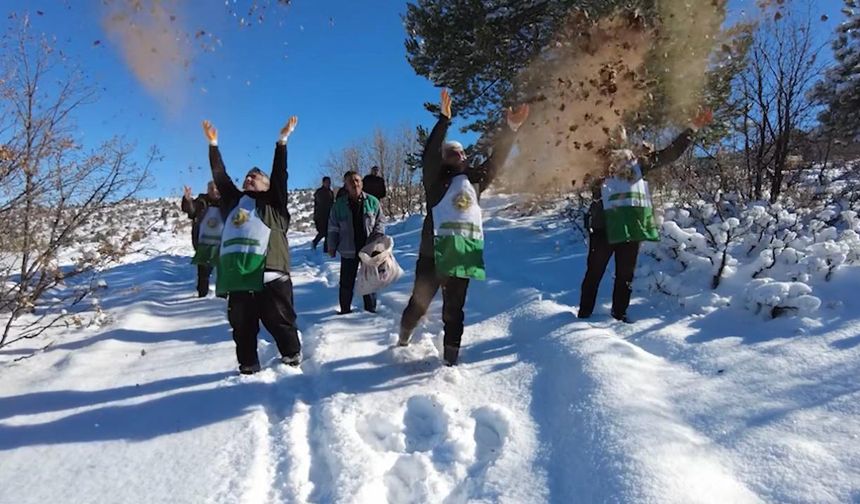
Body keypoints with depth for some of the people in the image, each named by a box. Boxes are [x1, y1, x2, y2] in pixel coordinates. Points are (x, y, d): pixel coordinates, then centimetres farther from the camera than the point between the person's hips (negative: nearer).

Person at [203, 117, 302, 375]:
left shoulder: (272, 203, 11)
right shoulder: (233, 201, 23)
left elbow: (279, 175, 3)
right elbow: (219, 175, 25)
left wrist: (282, 141, 0)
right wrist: (213, 145, 26)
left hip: (269, 273, -5)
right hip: (237, 275, 5)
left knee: (279, 321, 3)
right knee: (242, 326, 10)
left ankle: (292, 357, 18)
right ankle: (248, 366, 22)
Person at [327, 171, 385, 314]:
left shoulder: (372, 201, -2)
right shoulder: (339, 205, -2)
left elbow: (380, 222, 5)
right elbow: (333, 228, 4)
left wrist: (377, 236, -10)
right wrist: (332, 246, 2)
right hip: (348, 250, 0)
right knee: (346, 282, 7)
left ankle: (370, 308, 25)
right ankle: (345, 310, 21)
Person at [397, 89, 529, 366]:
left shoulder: (474, 180, 18)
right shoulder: (435, 180, 5)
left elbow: (496, 159, 17)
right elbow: (429, 154, -10)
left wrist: (511, 128, 6)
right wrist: (445, 119, -16)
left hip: (466, 250, 4)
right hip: (436, 250, -3)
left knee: (454, 309, 7)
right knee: (420, 302, 7)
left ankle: (451, 359, 12)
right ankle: (403, 341, 33)